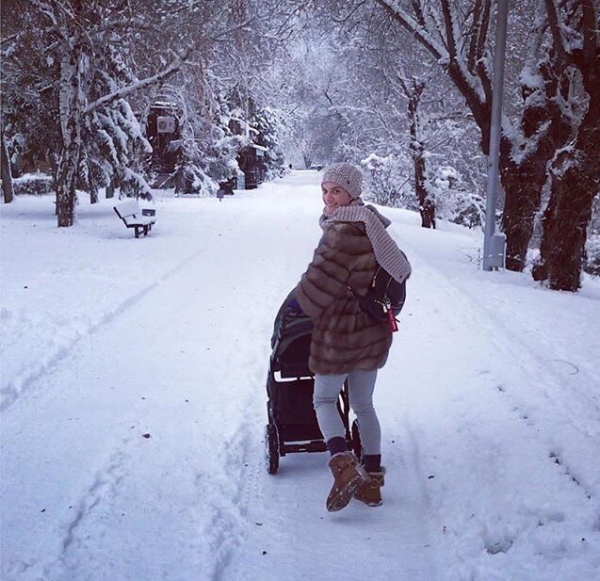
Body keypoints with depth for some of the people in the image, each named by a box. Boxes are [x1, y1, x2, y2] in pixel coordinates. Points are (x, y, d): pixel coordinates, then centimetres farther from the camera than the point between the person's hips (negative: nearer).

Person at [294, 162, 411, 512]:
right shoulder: (373, 227, 6)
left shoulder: (343, 232, -22)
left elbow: (318, 285, -20)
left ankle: (344, 466, -9)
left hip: (340, 332, -8)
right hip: (373, 331, 8)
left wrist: (304, 304, 1)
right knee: (363, 404, 17)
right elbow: (401, 269, 19)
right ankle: (372, 480, 23)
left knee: (324, 400, 9)